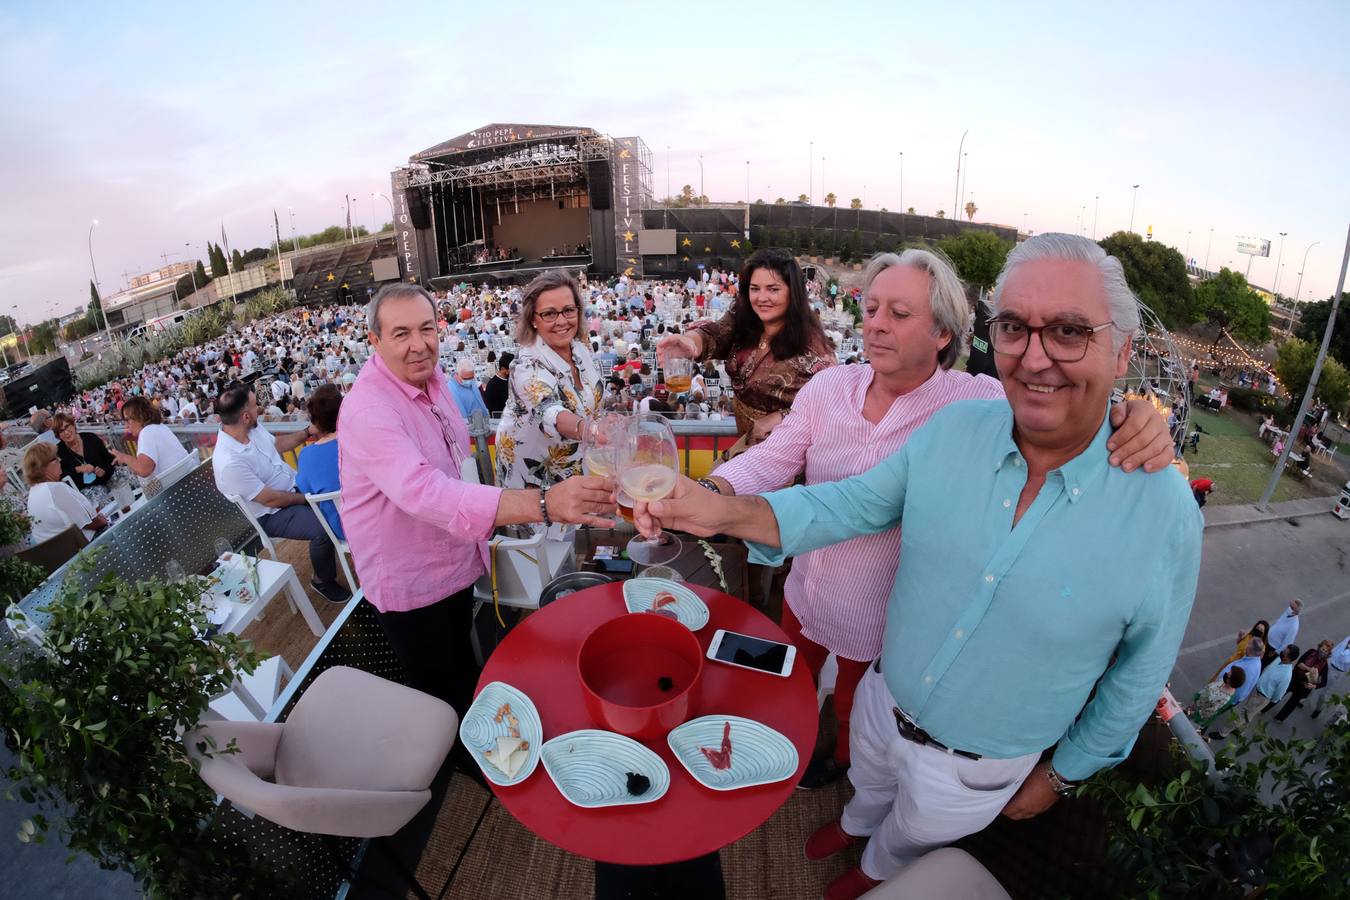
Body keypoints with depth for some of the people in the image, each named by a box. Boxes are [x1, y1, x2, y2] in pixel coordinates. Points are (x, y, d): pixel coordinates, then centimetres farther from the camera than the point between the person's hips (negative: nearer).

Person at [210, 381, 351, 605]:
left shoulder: (252, 428, -8)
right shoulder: (229, 463, -31)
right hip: (271, 514, -9)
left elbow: (279, 443, 15)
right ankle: (323, 581, -2)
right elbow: (271, 499, -23)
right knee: (323, 528, -28)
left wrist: (307, 432, 3)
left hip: (294, 485, 9)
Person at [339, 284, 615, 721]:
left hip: (456, 561, 7)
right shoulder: (367, 410, -31)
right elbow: (425, 492, -48)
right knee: (441, 697, 14)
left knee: (464, 670, 28)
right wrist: (544, 503, -59)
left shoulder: (431, 377, -4)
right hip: (409, 582, -7)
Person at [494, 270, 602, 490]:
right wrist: (584, 428, -67)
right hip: (533, 475, -6)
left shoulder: (580, 349, -8)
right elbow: (549, 413, -49)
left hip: (575, 465, 6)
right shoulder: (527, 367, -29)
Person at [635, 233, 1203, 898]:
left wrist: (1062, 774, 1)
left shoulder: (1166, 512, -26)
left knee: (911, 838, 30)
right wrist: (722, 511, -27)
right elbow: (853, 504, -11)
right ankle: (857, 823, 69)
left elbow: (1139, 674, -11)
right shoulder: (952, 430, -20)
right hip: (883, 698, 2)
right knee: (869, 785, 34)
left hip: (978, 765, -2)